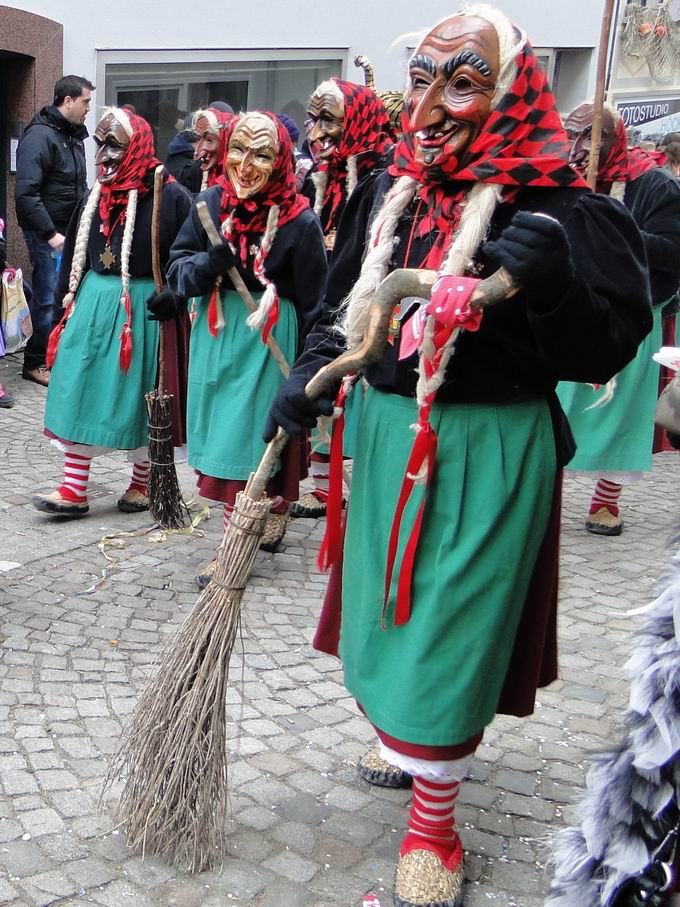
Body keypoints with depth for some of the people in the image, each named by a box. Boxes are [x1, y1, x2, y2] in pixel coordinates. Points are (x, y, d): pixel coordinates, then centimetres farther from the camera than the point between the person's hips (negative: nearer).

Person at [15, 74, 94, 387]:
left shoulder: (74, 135, 13)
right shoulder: (40, 135, -14)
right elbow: (26, 193, -21)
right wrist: (50, 233, -22)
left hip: (72, 231, 8)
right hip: (47, 235, -8)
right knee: (48, 299, -3)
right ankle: (34, 363, 10)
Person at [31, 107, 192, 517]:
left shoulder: (169, 196, -9)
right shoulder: (96, 195, 10)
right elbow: (75, 253, 16)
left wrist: (174, 296, -23)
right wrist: (69, 298, 14)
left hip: (142, 307, -6)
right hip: (93, 301, 6)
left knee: (137, 396, 5)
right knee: (79, 393, 3)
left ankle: (142, 483, 23)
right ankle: (74, 490, 10)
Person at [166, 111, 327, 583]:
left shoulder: (300, 221, -14)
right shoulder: (211, 203, -1)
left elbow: (313, 304, -9)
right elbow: (178, 268, 2)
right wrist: (210, 262, -20)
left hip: (269, 339, -5)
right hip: (215, 333, 5)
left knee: (244, 437, -4)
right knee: (222, 433, 13)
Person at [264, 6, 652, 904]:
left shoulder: (554, 206, -14)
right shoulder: (389, 192, 4)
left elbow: (607, 347, -17)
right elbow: (345, 303, 14)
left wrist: (551, 280, -34)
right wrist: (309, 375, -1)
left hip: (488, 449, -6)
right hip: (388, 429, 7)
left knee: (449, 625, 0)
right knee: (391, 598, 20)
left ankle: (435, 825, 19)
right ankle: (402, 734, 48)